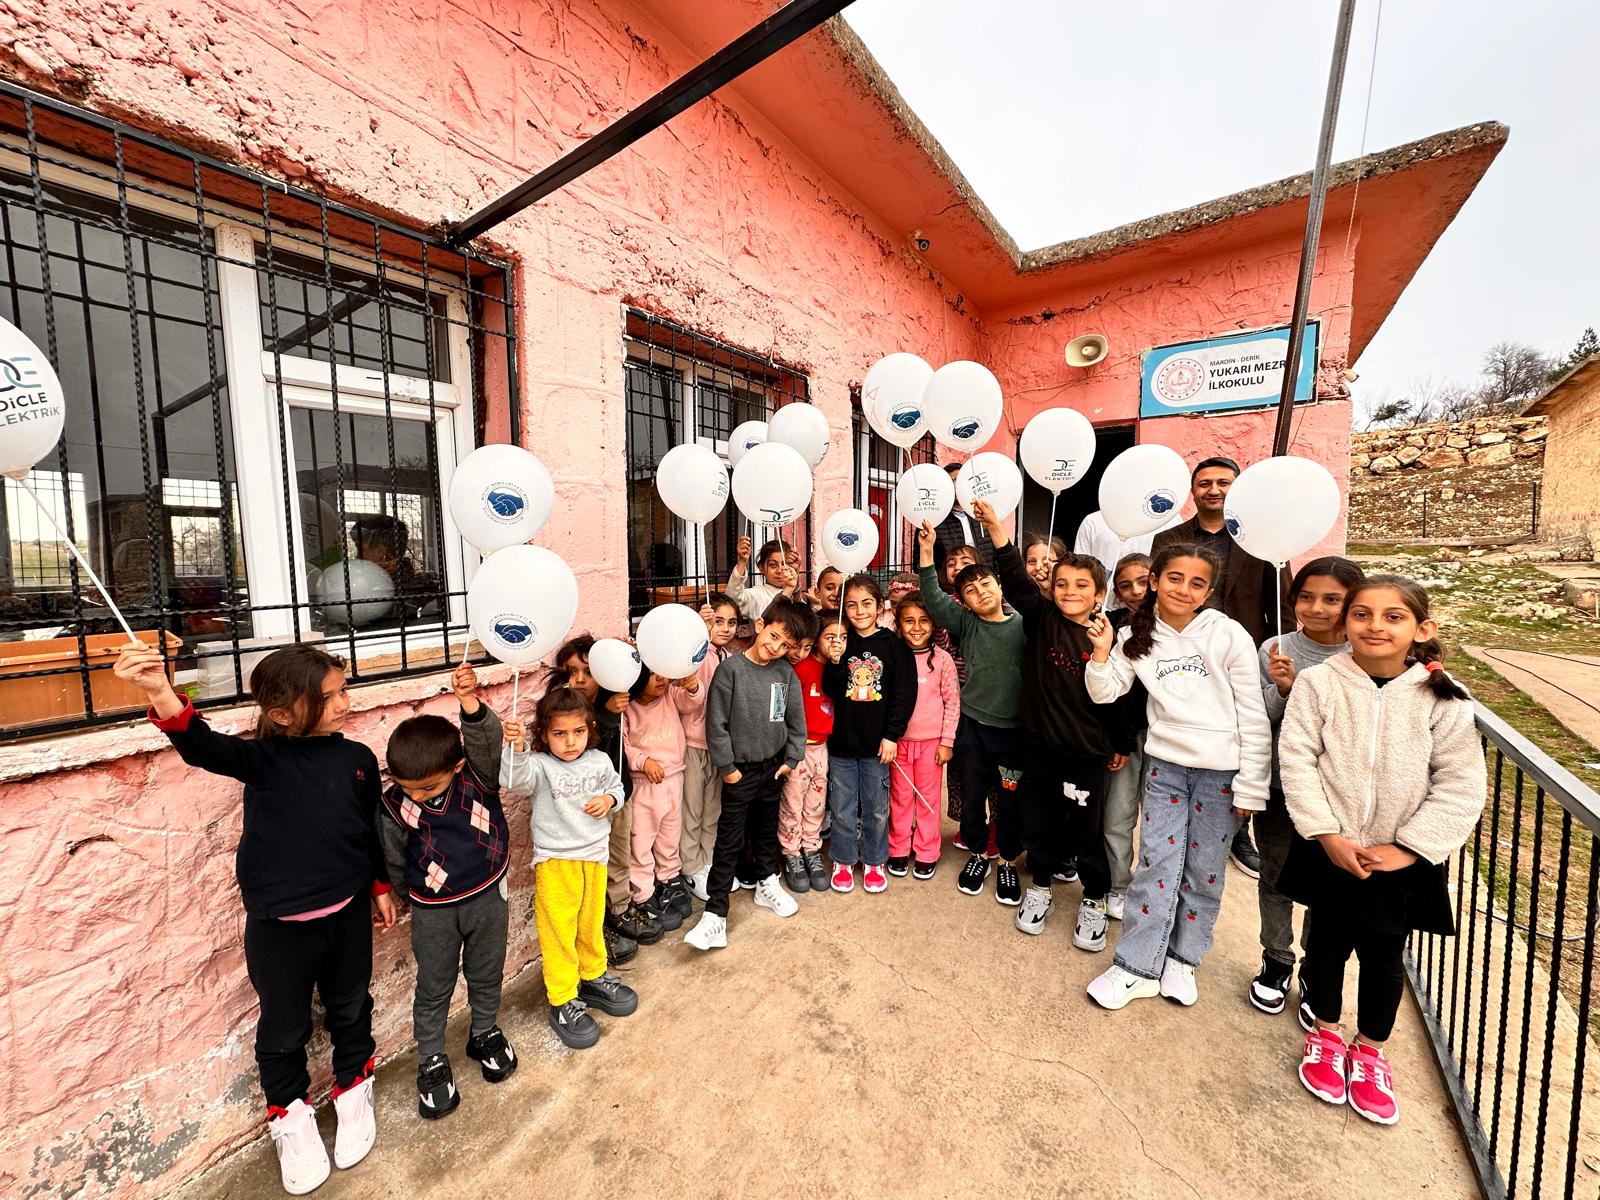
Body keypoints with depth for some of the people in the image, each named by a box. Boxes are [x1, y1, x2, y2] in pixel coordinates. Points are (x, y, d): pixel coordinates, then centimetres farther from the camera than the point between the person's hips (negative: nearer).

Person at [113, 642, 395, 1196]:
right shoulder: (263, 758, -14)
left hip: (347, 913, 3)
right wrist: (162, 696, -52)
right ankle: (290, 1114, 46)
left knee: (350, 1008, 21)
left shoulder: (358, 759, -5)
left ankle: (354, 1092, 48)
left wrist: (381, 887, 14)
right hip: (278, 924, -2)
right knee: (284, 1027, 18)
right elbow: (204, 747, -36)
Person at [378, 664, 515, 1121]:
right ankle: (431, 1060, 40)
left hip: (487, 895, 0)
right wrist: (409, 895, 14)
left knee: (486, 974, 21)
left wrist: (471, 704, -58)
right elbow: (394, 860, 1)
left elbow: (487, 739, -42)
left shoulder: (478, 775, -21)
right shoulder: (394, 804, -16)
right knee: (434, 987, 16)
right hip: (433, 909, 0)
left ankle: (485, 1033, 47)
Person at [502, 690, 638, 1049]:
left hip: (595, 854, 4)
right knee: (560, 930, 7)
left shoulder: (599, 761, -5)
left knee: (592, 923, 21)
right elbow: (515, 779, -38)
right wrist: (516, 749, -55)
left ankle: (593, 977, 44)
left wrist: (608, 799, -10)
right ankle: (563, 1001, 26)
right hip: (555, 860, -4)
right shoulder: (540, 766, -17)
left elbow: (617, 786, 11)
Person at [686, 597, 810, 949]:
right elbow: (717, 722, -14)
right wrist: (727, 767, -11)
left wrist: (792, 759, 2)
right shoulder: (731, 668, -16)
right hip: (741, 769, -4)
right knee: (729, 842, 3)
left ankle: (766, 883, 44)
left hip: (774, 766, 4)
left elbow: (796, 718, 4)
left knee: (767, 830, 23)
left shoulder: (786, 672, -4)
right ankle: (715, 914, 13)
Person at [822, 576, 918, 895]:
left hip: (877, 743, -1)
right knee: (842, 807, 12)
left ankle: (874, 862, 33)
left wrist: (892, 735, -10)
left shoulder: (893, 644, -5)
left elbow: (905, 693, -7)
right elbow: (830, 690, -2)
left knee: (876, 808, 13)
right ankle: (843, 861, 32)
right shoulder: (840, 642, 1)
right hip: (842, 741, 2)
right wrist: (835, 662, -19)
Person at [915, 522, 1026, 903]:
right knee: (972, 792, 13)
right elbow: (934, 599, -14)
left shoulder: (1023, 624, -1)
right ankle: (977, 853, 37)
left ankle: (1008, 862, 33)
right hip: (972, 724, 1)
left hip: (1013, 727, -1)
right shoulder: (966, 623, -3)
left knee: (1009, 798, 10)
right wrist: (926, 552, -25)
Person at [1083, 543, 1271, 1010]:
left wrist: (1251, 786, -6)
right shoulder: (1138, 635, 0)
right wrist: (1102, 652, -17)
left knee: (1204, 871, 10)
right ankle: (1138, 968, 16)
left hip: (1221, 770, -1)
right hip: (1165, 765, 2)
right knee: (1156, 864, 2)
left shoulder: (1228, 635, -8)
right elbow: (1104, 693, 0)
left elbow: (1253, 715, -6)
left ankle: (1181, 960, 31)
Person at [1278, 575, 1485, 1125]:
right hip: (1329, 851, -1)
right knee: (1328, 945, 15)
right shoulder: (1318, 683, -12)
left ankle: (1370, 1050, 40)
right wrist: (1328, 835, -15)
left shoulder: (1445, 699, -8)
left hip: (1402, 859, 1)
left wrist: (1407, 848, -11)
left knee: (1384, 956, 14)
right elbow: (1297, 760, -12)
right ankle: (1326, 1034, 40)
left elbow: (1461, 787, -6)